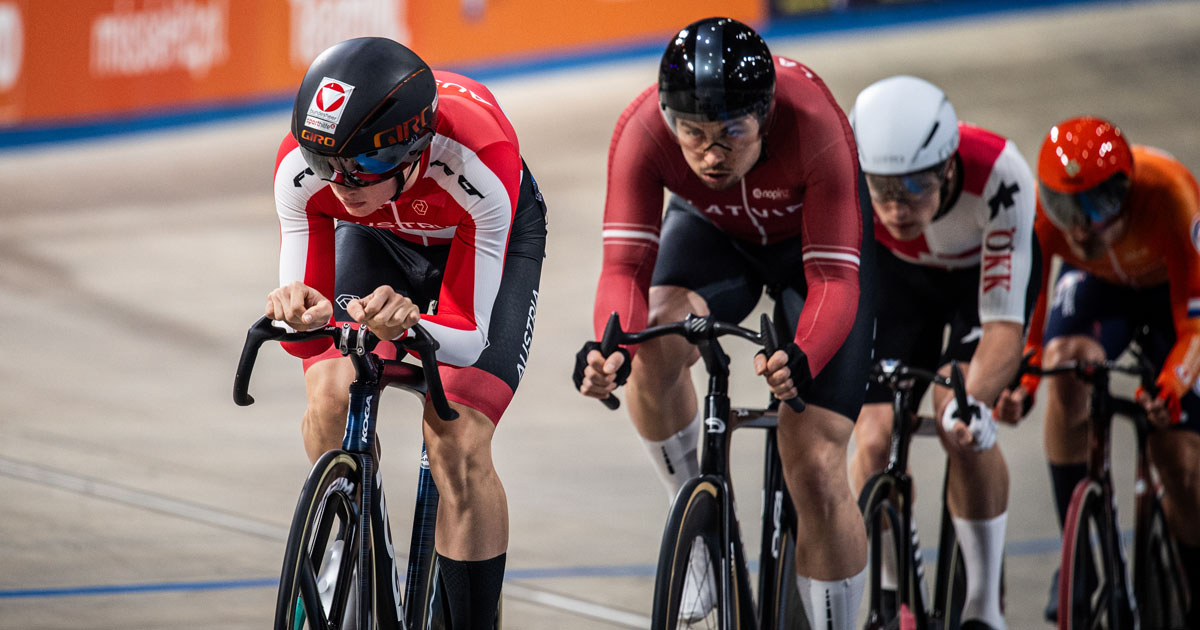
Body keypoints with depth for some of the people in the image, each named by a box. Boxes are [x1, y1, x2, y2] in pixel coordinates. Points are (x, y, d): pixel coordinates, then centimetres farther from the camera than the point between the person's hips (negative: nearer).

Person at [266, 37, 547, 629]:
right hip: (378, 237, 3)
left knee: (458, 449, -19)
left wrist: (409, 325, -58)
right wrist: (298, 312, -50)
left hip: (491, 235, -3)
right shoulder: (301, 168, -34)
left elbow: (466, 338, -36)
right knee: (331, 402, -20)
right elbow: (308, 331, -26)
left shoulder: (477, 162, -43)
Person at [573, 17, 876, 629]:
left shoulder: (812, 123, -39)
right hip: (714, 232, 2)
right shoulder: (642, 130, -34)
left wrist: (802, 360, -58)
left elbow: (833, 277, -38)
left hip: (819, 240, -2)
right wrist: (610, 347, -55)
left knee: (815, 470, -11)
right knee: (657, 344, -32)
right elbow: (626, 263, -34)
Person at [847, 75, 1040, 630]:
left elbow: (1004, 325, -41)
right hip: (901, 272, 2)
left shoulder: (998, 177, -42)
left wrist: (972, 403, -58)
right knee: (874, 437, -12)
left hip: (988, 267, -2)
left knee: (961, 425, -23)